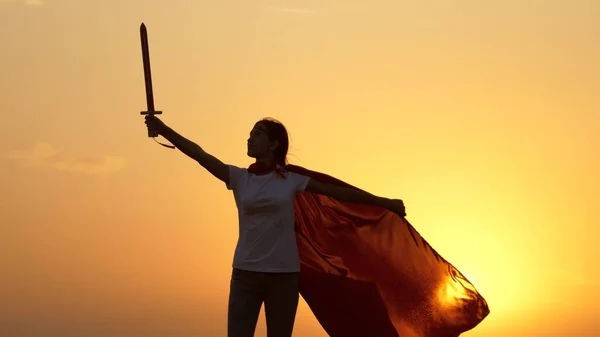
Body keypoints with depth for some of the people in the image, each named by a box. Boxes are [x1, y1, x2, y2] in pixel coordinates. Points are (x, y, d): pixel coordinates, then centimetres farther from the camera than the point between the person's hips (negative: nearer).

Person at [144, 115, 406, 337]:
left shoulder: (290, 180, 2)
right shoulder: (239, 177, 3)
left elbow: (338, 192, 5)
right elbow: (199, 154, -7)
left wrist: (384, 202, 7)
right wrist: (163, 129, -18)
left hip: (283, 274, 0)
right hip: (246, 273, 1)